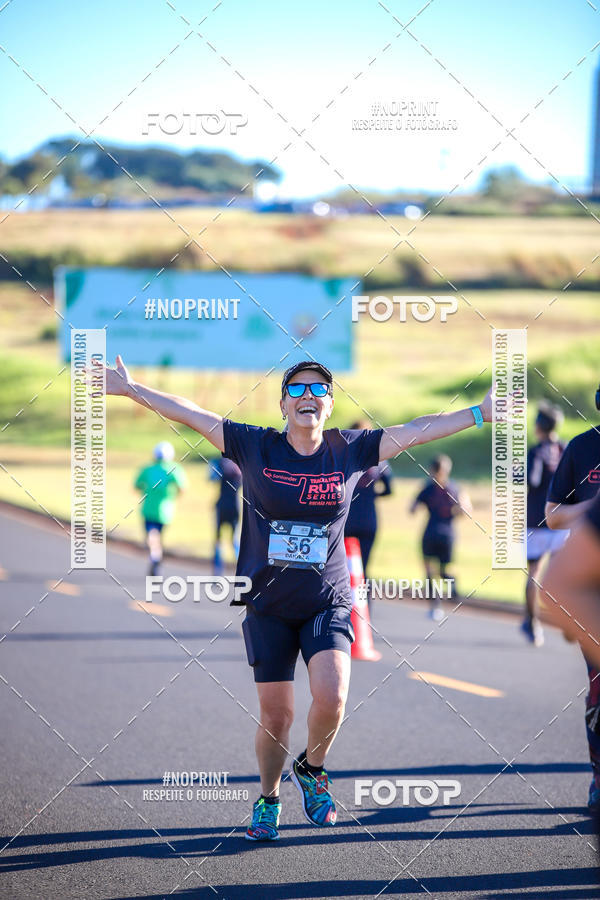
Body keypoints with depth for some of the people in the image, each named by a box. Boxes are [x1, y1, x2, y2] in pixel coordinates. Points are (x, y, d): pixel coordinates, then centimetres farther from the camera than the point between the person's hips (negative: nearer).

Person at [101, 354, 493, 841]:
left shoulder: (351, 451, 0)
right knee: (275, 714, 1)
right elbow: (190, 414, -1)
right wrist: (131, 388, -3)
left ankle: (312, 768, 12)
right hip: (267, 604, 0)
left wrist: (481, 413, 0)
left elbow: (415, 431, 2)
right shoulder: (254, 447, -2)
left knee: (331, 696, -20)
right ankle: (268, 798, 27)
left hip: (327, 603, 0)